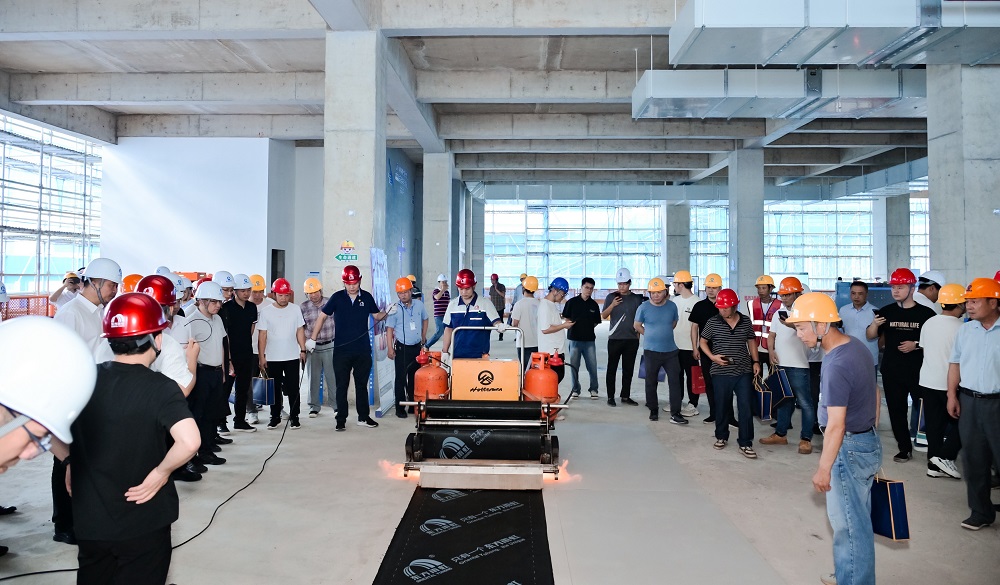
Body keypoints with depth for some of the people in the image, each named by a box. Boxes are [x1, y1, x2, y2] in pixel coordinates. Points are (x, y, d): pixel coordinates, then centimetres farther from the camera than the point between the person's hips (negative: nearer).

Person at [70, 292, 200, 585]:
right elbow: (189, 442, -35)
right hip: (143, 522, -4)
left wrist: (70, 465, 15)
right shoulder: (160, 387, -20)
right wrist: (161, 472, -19)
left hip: (89, 519, 5)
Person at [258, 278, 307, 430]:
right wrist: (261, 357, -3)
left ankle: (294, 417, 13)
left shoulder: (295, 309, 2)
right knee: (275, 389, 8)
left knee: (293, 388, 3)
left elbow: (300, 331, 7)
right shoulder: (265, 311, -2)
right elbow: (262, 335, -1)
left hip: (292, 356, 0)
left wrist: (303, 350, 1)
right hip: (272, 358, 0)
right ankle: (275, 417, 20)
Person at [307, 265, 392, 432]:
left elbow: (377, 316, 12)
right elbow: (322, 316, 2)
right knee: (342, 386, 5)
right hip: (341, 350, -1)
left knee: (362, 385, 11)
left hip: (363, 351, 2)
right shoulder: (337, 297, -3)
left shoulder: (367, 297, 2)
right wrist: (312, 339, -2)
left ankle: (363, 417, 22)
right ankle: (341, 420, 13)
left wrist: (387, 312, -10)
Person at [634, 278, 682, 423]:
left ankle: (675, 413, 2)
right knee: (651, 382, 7)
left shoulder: (672, 306, 2)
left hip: (670, 350, 2)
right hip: (651, 351, -2)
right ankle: (653, 410, 23)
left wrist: (664, 333, 12)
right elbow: (637, 325, 7)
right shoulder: (644, 307, -4)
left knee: (675, 380, -2)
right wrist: (650, 335, 5)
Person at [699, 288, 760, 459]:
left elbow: (751, 341, 14)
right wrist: (713, 357, -11)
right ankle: (721, 436, 30)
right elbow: (703, 342, 5)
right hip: (721, 372, -1)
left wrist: (756, 361, 6)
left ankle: (745, 443, 8)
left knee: (745, 408, -1)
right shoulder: (713, 322, -5)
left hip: (743, 372, 1)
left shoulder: (746, 321, 1)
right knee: (721, 406, 11)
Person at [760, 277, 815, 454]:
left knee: (804, 402, -2)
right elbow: (771, 335, 14)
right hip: (780, 365, 7)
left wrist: (794, 325, -30)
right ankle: (780, 434, 25)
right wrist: (771, 352, -2)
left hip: (798, 366, -7)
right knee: (784, 400, 16)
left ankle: (806, 439, 5)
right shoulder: (778, 313, 13)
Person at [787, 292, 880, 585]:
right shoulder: (857, 345, 4)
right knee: (858, 521, 21)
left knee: (849, 525, 4)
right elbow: (874, 392, 15)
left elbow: (836, 425, -26)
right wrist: (871, 428, 24)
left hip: (849, 450, -10)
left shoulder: (836, 366, -26)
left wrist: (823, 468, -20)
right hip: (868, 442, 10)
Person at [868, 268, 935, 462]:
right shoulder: (886, 311, 6)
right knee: (896, 410, 8)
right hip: (891, 371, 3)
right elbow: (870, 335, 7)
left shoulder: (926, 313, -3)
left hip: (918, 371, -3)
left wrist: (917, 345, -16)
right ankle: (905, 449, 19)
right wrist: (874, 325, -14)